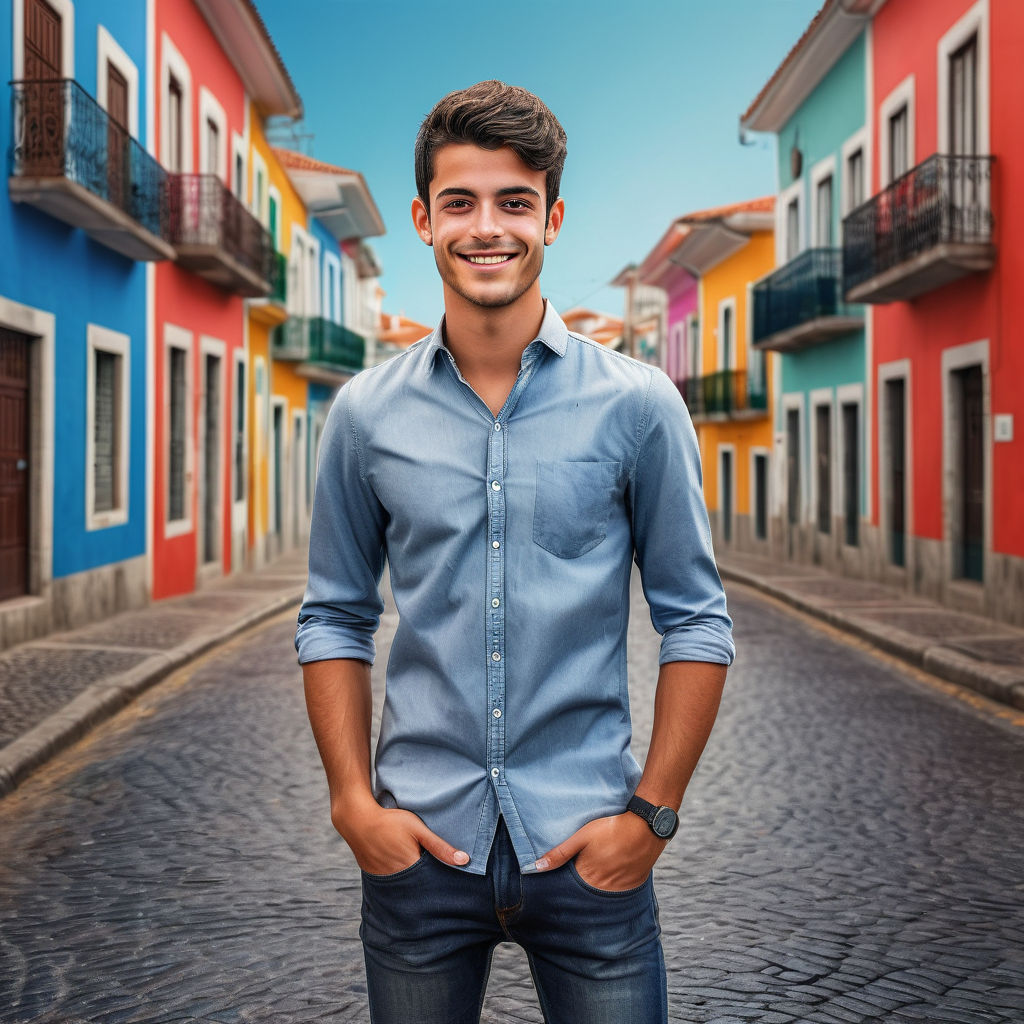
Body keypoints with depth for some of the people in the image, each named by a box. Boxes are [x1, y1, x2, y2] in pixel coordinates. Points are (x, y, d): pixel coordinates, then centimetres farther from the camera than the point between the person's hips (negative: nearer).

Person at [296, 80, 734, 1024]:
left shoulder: (637, 405, -3)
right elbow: (335, 620, 8)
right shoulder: (368, 413, 2)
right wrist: (353, 801, -1)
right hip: (419, 842, 2)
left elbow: (696, 620, 0)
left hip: (588, 845, -1)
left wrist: (653, 811, -6)